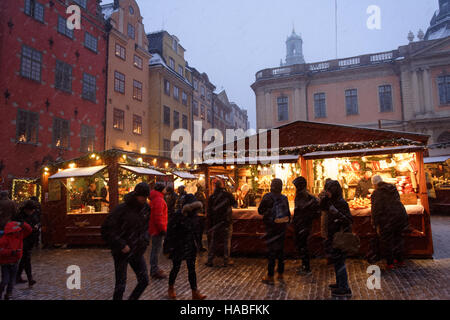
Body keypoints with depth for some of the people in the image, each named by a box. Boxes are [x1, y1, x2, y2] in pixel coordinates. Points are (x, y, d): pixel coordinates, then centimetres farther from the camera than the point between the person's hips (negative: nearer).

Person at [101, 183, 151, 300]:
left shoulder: (146, 209, 0)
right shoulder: (122, 209, -17)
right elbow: (106, 230, -15)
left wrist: (145, 240, 1)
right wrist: (121, 245, -18)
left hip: (137, 251, 5)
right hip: (122, 252, -5)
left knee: (144, 281, 7)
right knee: (120, 285, 4)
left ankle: (132, 298, 29)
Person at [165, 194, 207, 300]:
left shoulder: (192, 215, 0)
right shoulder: (178, 215, -19)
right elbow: (170, 231, -15)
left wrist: (195, 243, 14)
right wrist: (169, 247, -14)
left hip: (190, 246, 5)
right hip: (178, 246, -5)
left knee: (192, 269, 6)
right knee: (176, 268, 10)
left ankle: (195, 292, 10)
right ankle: (171, 288, 34)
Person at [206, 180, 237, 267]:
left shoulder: (211, 197, -1)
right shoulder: (228, 195, -7)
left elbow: (209, 212, 2)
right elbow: (235, 204, 8)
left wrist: (210, 225, 7)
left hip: (215, 222, 2)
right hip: (226, 222, -2)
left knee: (212, 241, 10)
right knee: (227, 241, 7)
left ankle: (210, 261, 13)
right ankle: (226, 261, 10)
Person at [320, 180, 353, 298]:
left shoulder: (341, 203, -19)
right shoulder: (332, 201, 7)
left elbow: (349, 220, -23)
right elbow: (323, 207, 23)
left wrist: (337, 213, -37)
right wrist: (324, 198, 6)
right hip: (333, 237, 10)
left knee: (339, 261, -5)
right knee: (336, 261, 20)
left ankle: (345, 289, 3)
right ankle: (339, 283, 34)